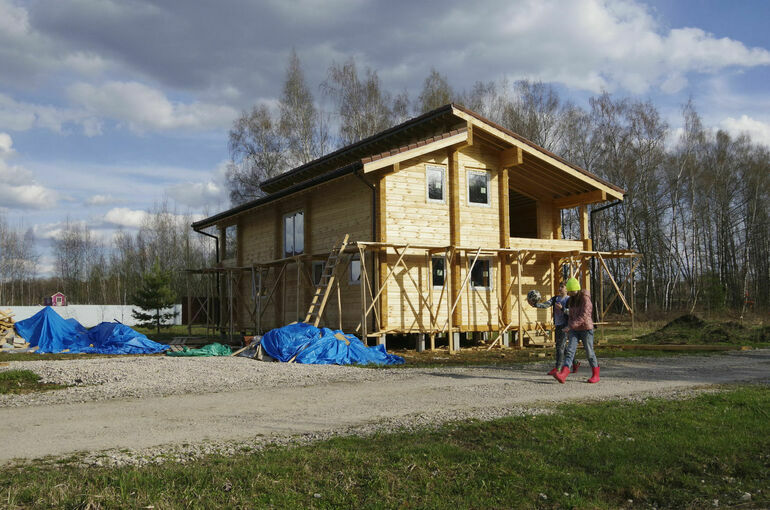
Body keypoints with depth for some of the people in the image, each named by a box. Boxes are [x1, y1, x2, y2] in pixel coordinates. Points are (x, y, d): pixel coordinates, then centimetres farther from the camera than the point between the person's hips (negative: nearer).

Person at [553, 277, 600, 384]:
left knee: (589, 352, 4)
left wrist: (571, 326, -27)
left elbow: (584, 316, -23)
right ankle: (562, 374, -23)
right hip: (574, 330, 6)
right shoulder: (571, 300, 8)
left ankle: (595, 375, 23)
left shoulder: (585, 298, -15)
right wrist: (570, 325, 9)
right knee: (570, 350, -9)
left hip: (586, 329, -6)